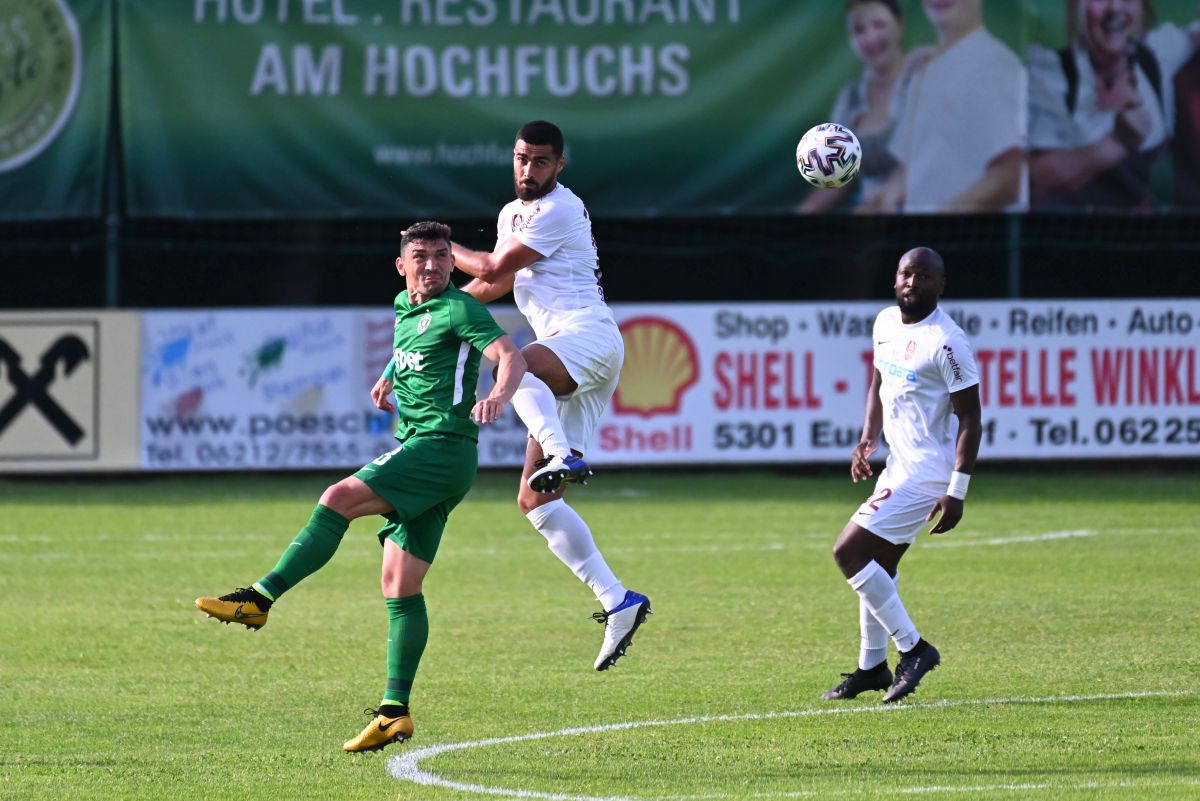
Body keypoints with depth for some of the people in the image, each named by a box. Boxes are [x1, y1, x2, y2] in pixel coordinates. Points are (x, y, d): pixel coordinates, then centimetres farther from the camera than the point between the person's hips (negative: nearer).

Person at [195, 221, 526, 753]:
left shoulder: (457, 309, -7)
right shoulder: (405, 309, 18)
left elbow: (511, 355, -21)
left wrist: (498, 396, -41)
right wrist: (389, 379, 26)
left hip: (443, 446, -9)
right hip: (418, 450, 9)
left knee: (339, 499, -24)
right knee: (399, 585, 4)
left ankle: (260, 599, -28)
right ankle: (395, 712, 3)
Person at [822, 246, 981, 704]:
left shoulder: (946, 342, -19)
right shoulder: (886, 323, 7)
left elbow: (969, 417, -17)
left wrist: (957, 491, -20)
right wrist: (867, 440, 13)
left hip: (928, 471, -9)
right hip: (898, 463, 9)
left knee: (849, 552, -12)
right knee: (878, 565, 15)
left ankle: (912, 648, -6)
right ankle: (872, 667, 27)